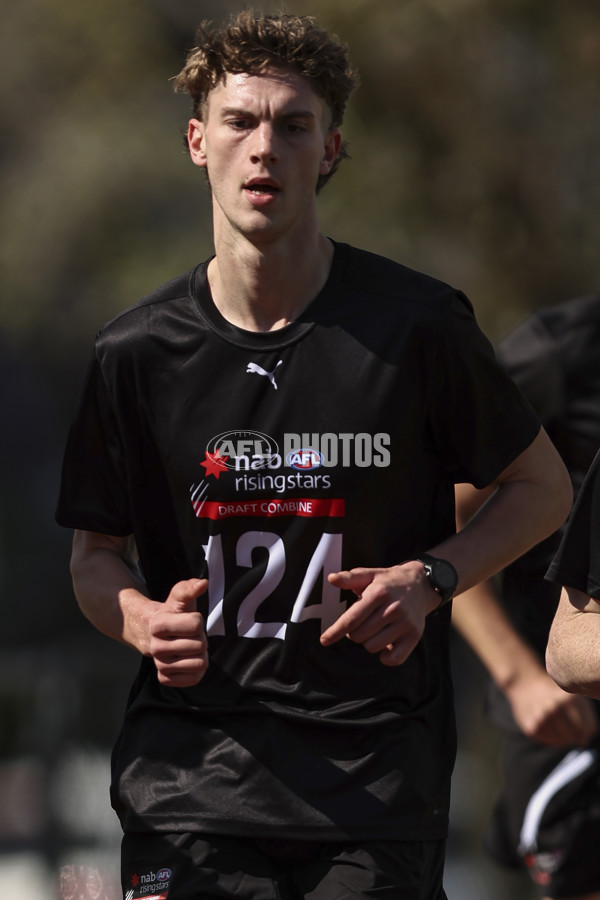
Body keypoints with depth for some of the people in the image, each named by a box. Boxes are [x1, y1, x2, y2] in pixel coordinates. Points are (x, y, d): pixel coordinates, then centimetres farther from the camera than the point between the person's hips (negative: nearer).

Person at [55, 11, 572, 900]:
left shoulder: (416, 325, -2)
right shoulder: (136, 351, 2)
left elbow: (544, 487, 9)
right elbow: (95, 553, 13)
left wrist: (429, 579, -8)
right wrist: (143, 621, -10)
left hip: (376, 777, -1)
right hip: (192, 776, 1)